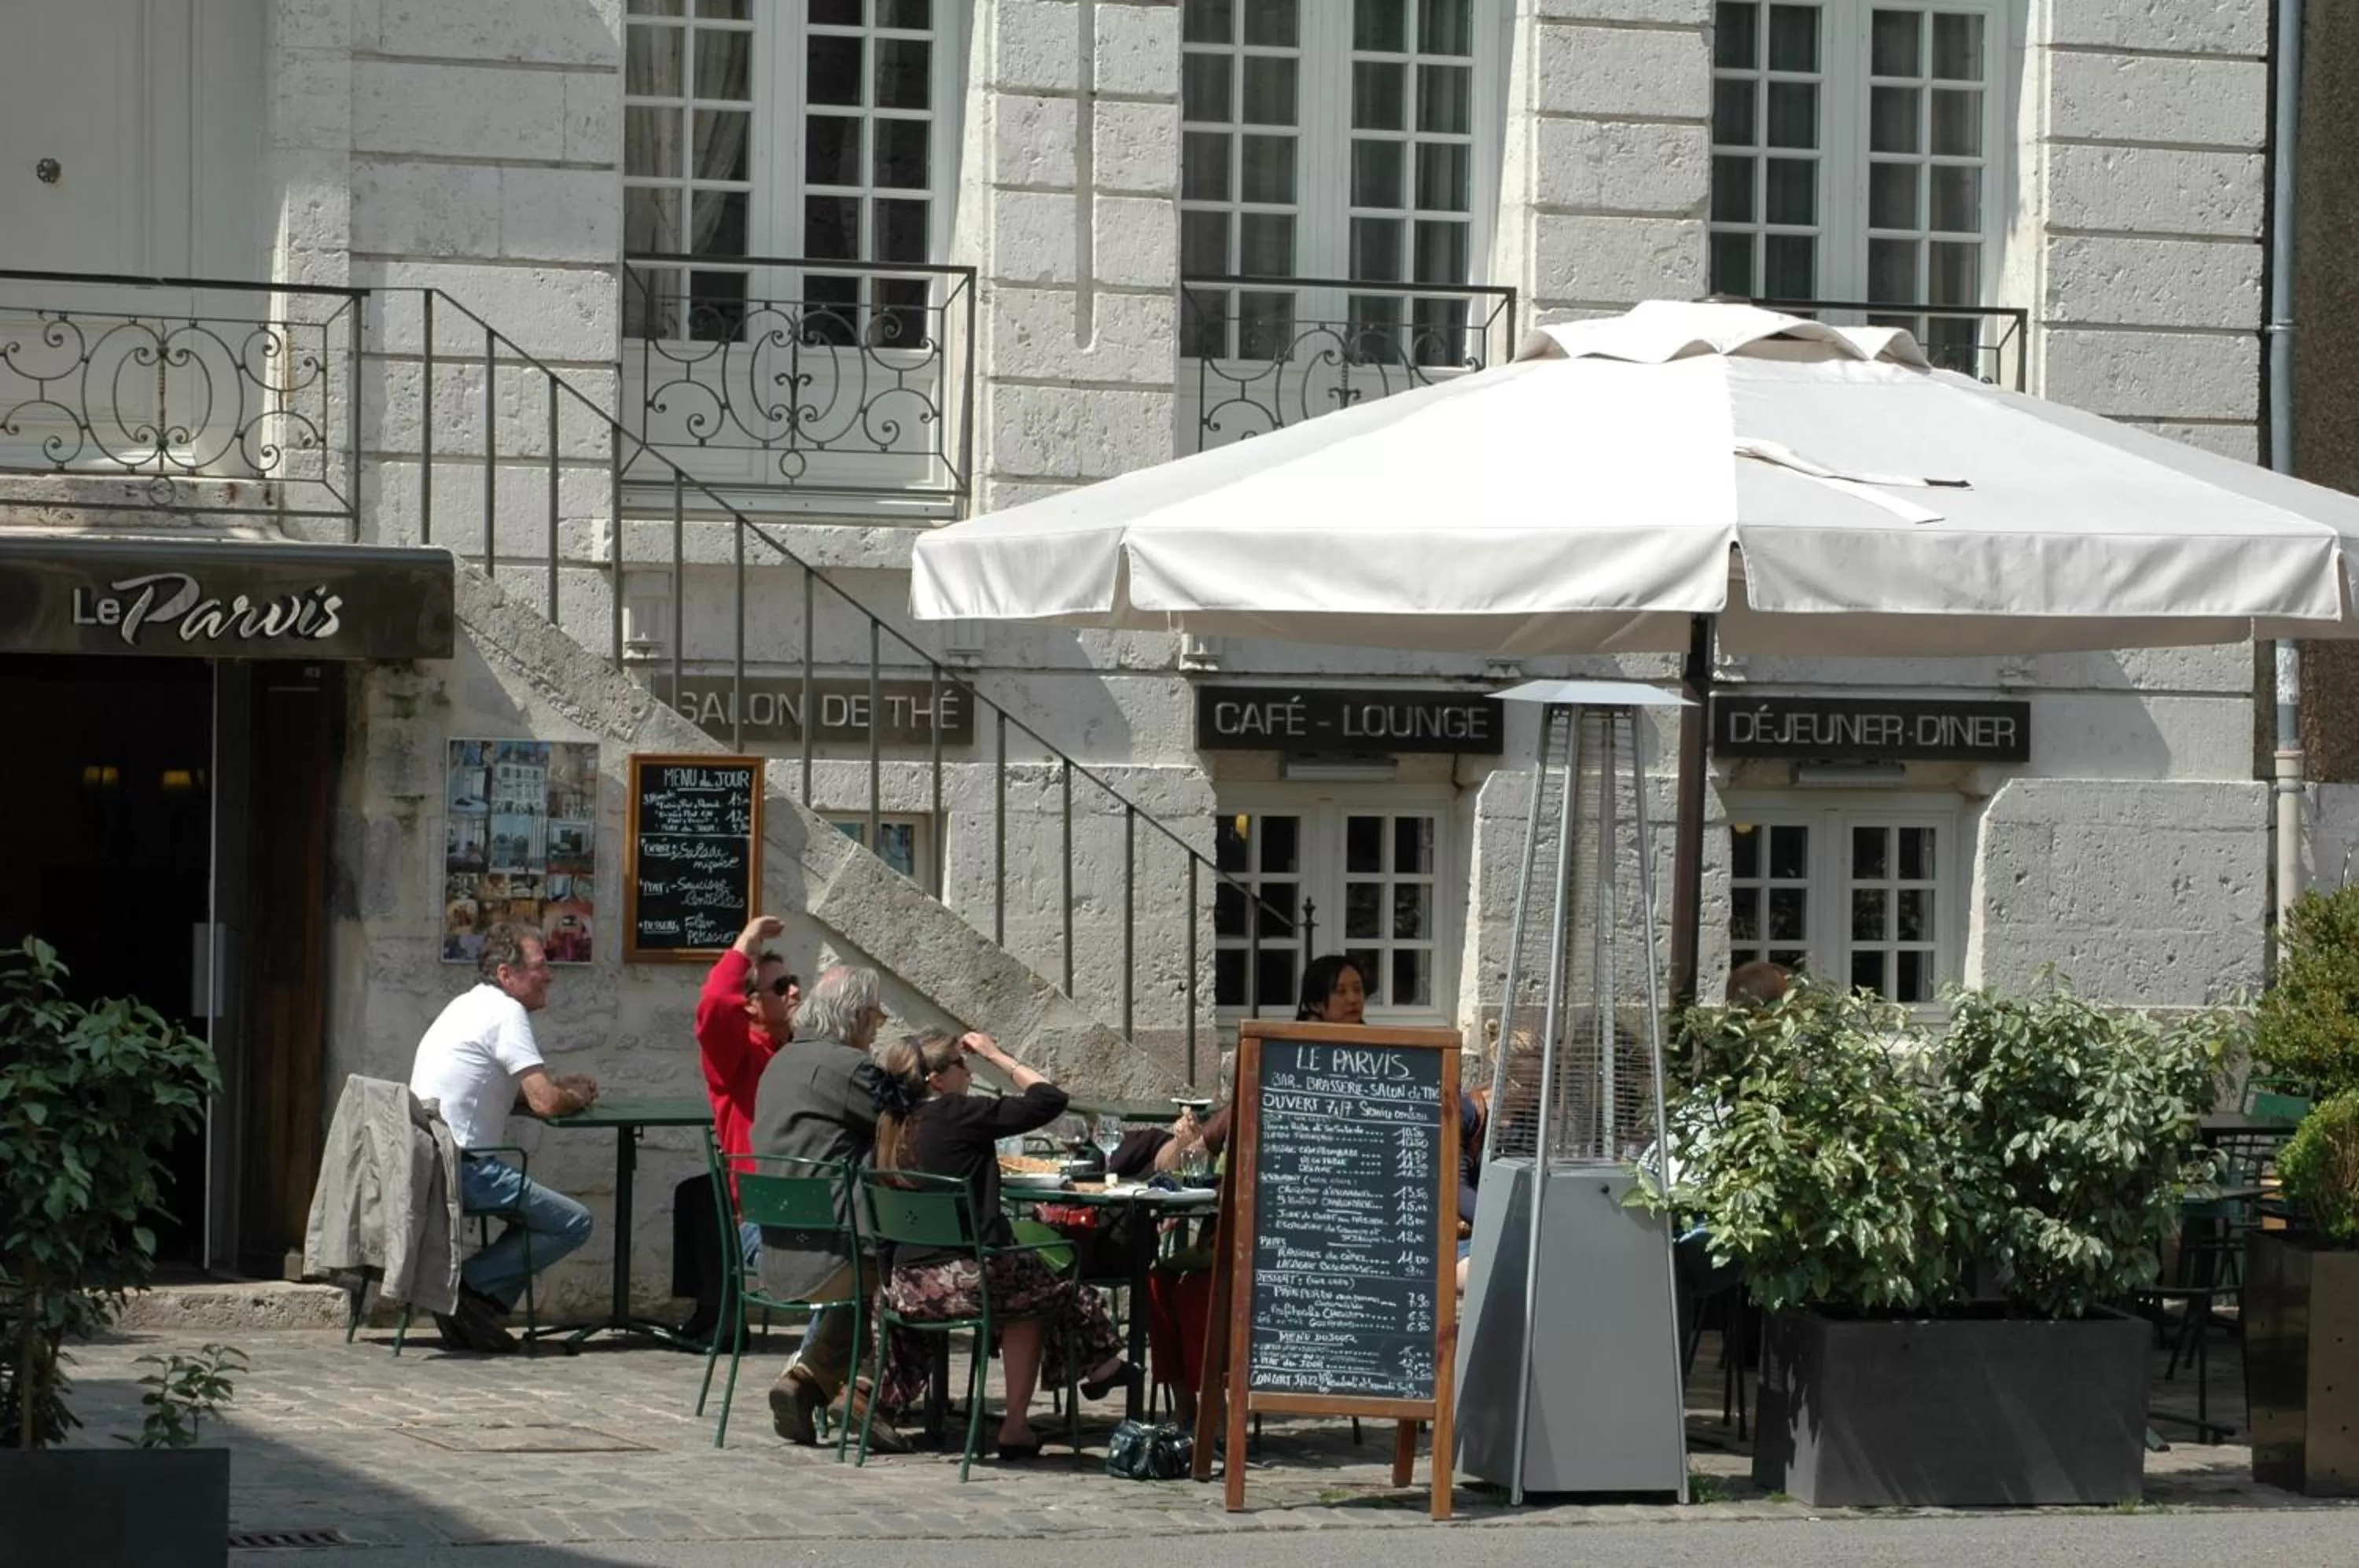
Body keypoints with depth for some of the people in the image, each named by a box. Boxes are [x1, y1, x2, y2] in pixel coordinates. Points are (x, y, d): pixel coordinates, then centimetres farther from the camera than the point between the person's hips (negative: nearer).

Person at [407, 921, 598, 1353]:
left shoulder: (469, 1006, 20)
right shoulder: (506, 1013, -10)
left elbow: (526, 1088, 32)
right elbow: (545, 1103, -16)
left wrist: (565, 1088, 15)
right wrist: (578, 1098, 5)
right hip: (459, 1168, -10)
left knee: (541, 1210, 22)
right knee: (573, 1223, -8)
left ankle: (477, 1304, 7)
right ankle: (471, 1287, -11)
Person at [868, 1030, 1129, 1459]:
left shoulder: (895, 1126, 8)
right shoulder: (957, 1114, -12)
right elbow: (1050, 1099, -8)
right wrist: (996, 1055, 2)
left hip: (906, 1287, 7)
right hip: (964, 1277, -7)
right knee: (1050, 1289, 21)